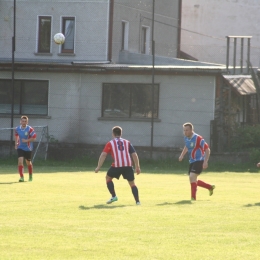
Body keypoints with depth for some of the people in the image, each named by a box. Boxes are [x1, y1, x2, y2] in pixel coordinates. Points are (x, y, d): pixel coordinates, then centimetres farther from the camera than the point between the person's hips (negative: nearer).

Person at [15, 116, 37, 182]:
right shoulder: (17, 129, -3)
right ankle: (21, 177, -15)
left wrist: (27, 140, -25)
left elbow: (34, 138, -13)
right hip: (20, 148, 2)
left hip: (28, 148, -2)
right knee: (20, 161, -16)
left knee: (28, 163, 13)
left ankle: (30, 176, 37)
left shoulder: (30, 129, -15)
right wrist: (16, 143, 8)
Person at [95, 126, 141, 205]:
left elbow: (103, 155, 2)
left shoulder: (110, 143, 12)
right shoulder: (127, 142, 18)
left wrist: (98, 167, 1)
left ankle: (114, 196, 15)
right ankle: (137, 201, 2)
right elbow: (134, 155, 12)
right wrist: (137, 167, 15)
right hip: (128, 166, 2)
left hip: (117, 165, -2)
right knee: (132, 183, 14)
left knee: (108, 178, 23)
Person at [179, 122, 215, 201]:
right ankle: (210, 187, 32)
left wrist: (205, 162, -22)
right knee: (193, 180, 12)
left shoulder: (198, 138, -19)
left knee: (192, 177, -22)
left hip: (199, 161, -9)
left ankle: (193, 197, -15)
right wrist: (182, 155, 12)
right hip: (192, 161, 9)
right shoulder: (186, 138, 4)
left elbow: (207, 149, -16)